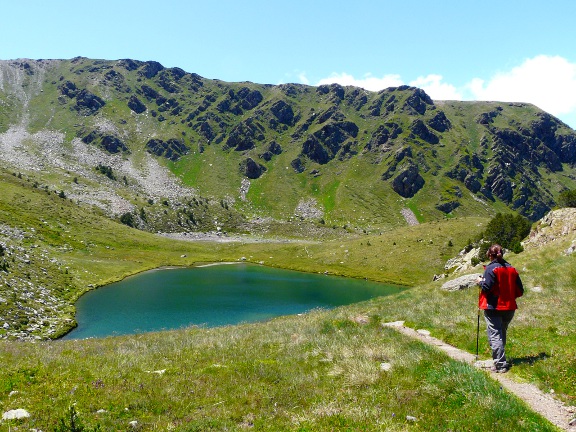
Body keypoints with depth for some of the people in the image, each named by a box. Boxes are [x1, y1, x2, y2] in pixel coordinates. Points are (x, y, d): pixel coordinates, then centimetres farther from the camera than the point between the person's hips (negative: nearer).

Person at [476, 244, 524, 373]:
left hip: (493, 307, -6)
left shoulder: (490, 269, -11)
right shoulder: (511, 269, 6)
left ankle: (500, 364, -9)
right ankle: (499, 359, 30)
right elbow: (520, 291, 7)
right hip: (509, 308, 6)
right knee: (502, 334, 20)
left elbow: (487, 287, -19)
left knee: (495, 335, -4)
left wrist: (480, 282, 1)